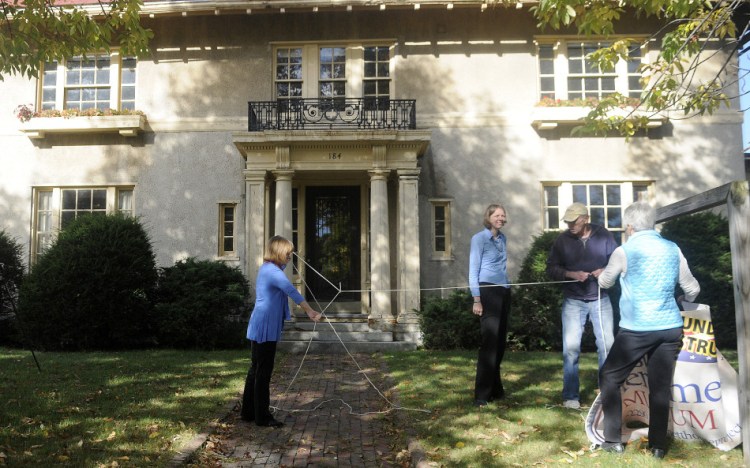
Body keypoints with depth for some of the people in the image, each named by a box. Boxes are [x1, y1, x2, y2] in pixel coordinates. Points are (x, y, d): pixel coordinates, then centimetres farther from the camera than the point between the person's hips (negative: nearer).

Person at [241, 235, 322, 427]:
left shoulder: (267, 268, 15)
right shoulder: (272, 271, -16)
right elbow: (293, 292, -23)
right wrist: (311, 312, -22)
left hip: (260, 328, 10)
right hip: (265, 329, -10)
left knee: (256, 370, 15)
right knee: (263, 372, -3)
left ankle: (248, 412, 24)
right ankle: (262, 417, 4)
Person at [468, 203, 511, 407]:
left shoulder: (502, 238, 15)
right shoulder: (479, 238, -4)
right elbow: (473, 270, -7)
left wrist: (506, 288, 15)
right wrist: (477, 300, -14)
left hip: (504, 292, 7)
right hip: (488, 291, -7)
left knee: (500, 341, 10)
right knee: (490, 342, -9)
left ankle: (495, 389, 21)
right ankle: (481, 395, -4)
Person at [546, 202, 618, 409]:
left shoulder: (603, 235, -3)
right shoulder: (563, 239, -3)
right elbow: (551, 268, -3)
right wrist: (571, 274, -19)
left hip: (600, 299, 1)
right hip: (573, 300, 0)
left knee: (607, 345, 4)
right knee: (571, 347, -3)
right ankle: (571, 396, 7)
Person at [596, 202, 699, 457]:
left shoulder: (624, 251, -6)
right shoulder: (673, 249, 5)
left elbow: (604, 283, 11)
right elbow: (692, 289, 13)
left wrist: (602, 273, 34)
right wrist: (683, 300, 36)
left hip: (636, 329, -4)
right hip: (671, 328, 4)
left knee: (609, 378, 11)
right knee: (661, 386, 12)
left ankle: (613, 440, 10)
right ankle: (658, 445, 17)